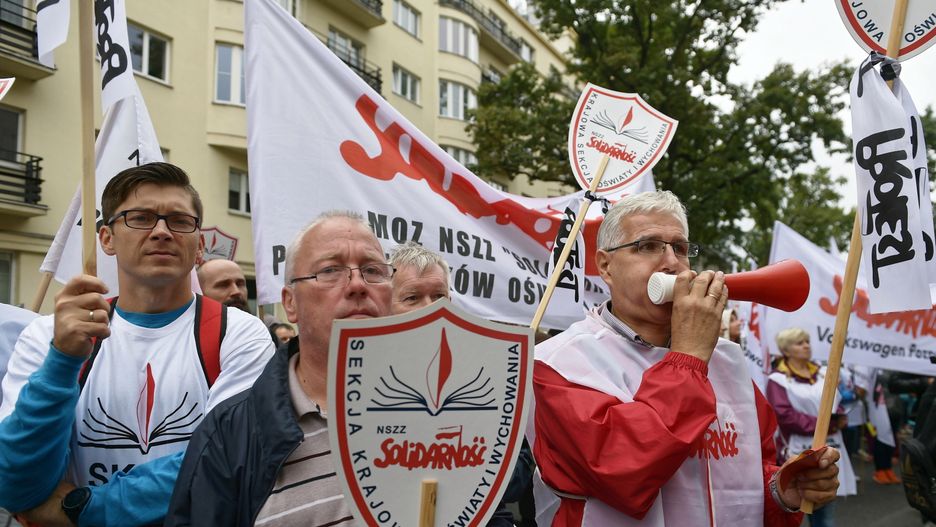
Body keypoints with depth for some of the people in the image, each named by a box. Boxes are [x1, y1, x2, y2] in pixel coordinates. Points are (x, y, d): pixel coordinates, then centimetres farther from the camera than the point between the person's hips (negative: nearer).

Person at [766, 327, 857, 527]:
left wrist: (840, 418, -5)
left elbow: (838, 402, 18)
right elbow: (784, 415, -17)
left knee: (826, 504, 12)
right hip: (801, 452, -6)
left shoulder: (823, 373, 14)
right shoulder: (778, 380, -7)